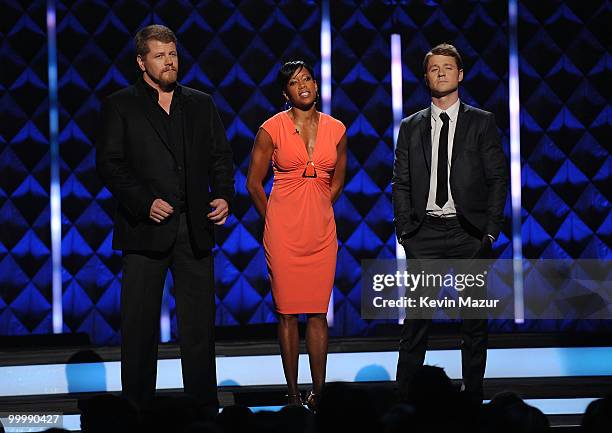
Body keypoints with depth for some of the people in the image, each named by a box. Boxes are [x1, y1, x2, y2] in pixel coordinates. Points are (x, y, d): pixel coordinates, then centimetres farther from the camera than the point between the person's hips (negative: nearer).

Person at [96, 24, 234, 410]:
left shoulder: (201, 104, 15)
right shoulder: (120, 106, 3)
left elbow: (221, 156, 14)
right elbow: (110, 164, -4)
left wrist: (224, 195, -4)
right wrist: (145, 202, -15)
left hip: (195, 228, 3)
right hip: (145, 229, -3)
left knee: (200, 322, 5)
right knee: (140, 323, 0)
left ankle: (204, 406, 10)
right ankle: (138, 407, 5)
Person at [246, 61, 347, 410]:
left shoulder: (336, 129, 5)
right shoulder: (272, 129, -4)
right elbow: (254, 183, 4)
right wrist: (274, 221, 8)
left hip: (321, 230, 2)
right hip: (283, 231, -2)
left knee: (318, 312, 3)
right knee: (287, 312, 1)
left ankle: (319, 392, 8)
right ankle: (293, 393, 7)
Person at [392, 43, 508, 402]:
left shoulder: (482, 123, 5)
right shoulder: (411, 127, 11)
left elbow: (498, 178, 2)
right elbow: (401, 182, 9)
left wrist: (491, 228, -6)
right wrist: (404, 229, -2)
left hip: (470, 233, -1)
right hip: (424, 234, 1)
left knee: (474, 319, 4)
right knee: (416, 318, -3)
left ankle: (474, 396, 11)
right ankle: (405, 396, 0)